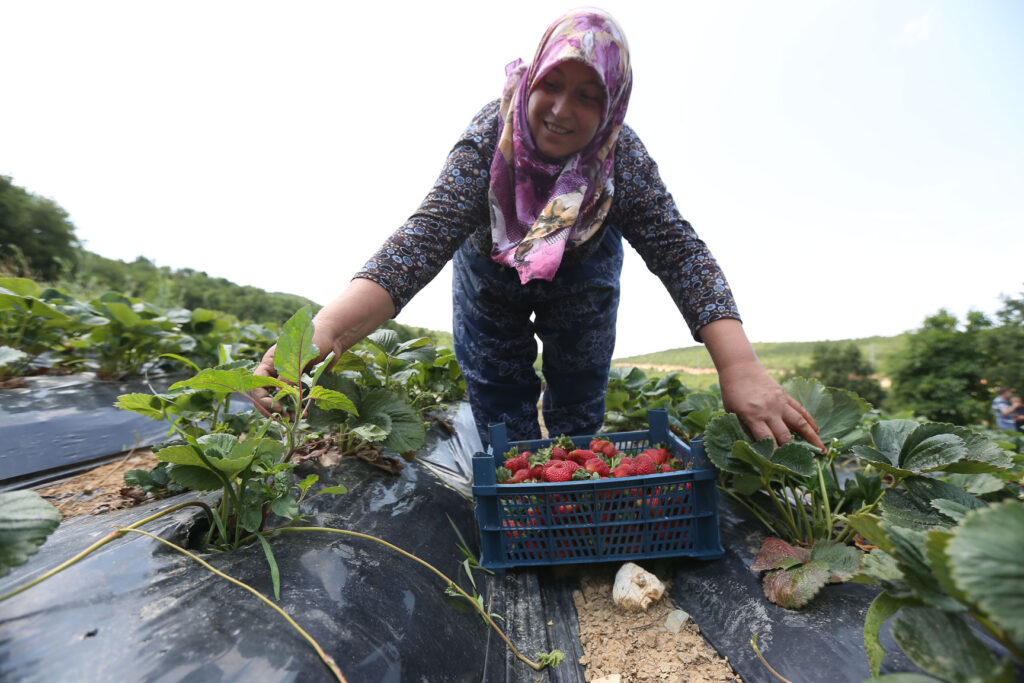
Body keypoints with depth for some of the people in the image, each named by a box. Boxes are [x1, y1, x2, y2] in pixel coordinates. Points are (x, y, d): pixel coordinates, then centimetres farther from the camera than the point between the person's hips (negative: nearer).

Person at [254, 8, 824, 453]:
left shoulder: (623, 157, -27)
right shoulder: (490, 137, -31)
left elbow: (678, 250, -34)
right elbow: (427, 235, -43)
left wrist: (741, 369, -49)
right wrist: (327, 330, -58)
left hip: (583, 275, 1)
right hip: (491, 271, 0)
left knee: (579, 404, 9)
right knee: (500, 408, 4)